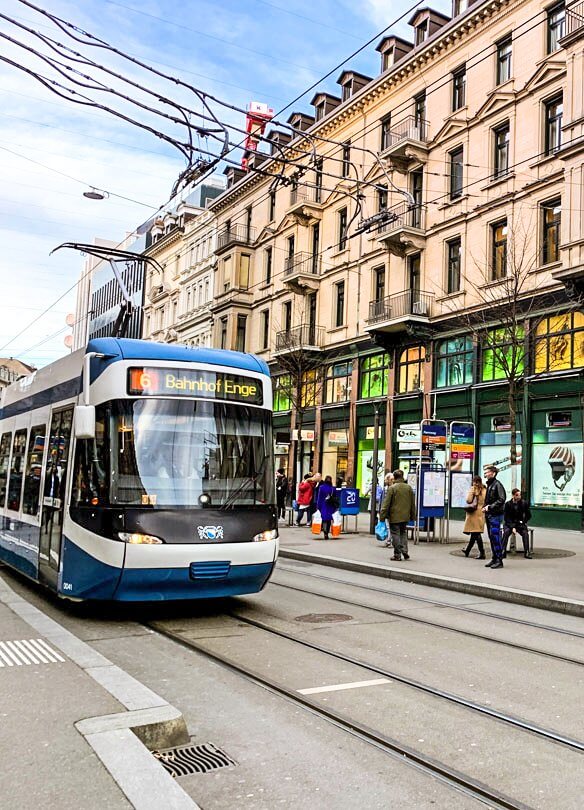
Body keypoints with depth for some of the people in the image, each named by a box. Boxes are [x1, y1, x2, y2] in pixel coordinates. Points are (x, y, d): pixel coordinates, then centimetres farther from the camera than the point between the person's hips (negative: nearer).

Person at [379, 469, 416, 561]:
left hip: (394, 516, -5)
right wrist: (412, 516, 20)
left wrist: (382, 516, -5)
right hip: (405, 516, 5)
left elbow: (386, 503, -10)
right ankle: (404, 552, 9)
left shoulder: (392, 488, -11)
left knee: (395, 535, 2)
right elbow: (413, 503, 11)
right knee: (403, 534, 17)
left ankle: (397, 554, 4)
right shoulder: (409, 487, 4)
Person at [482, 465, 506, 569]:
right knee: (491, 537, 11)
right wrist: (485, 507, 8)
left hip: (495, 515, -9)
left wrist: (490, 507, -18)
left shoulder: (497, 484, -10)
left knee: (495, 537, -9)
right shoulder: (489, 485, 17)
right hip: (488, 515, 9)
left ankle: (499, 560, -6)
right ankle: (494, 558, 18)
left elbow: (501, 500, -17)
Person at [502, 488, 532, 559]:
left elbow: (528, 516, 8)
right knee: (506, 532, -29)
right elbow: (506, 517, -7)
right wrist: (512, 527, -18)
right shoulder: (508, 504, -7)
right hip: (509, 524, -1)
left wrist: (523, 522, -4)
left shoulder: (524, 503, -3)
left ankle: (526, 552, -22)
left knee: (525, 533, -27)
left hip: (520, 524, 1)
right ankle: (503, 551, -28)